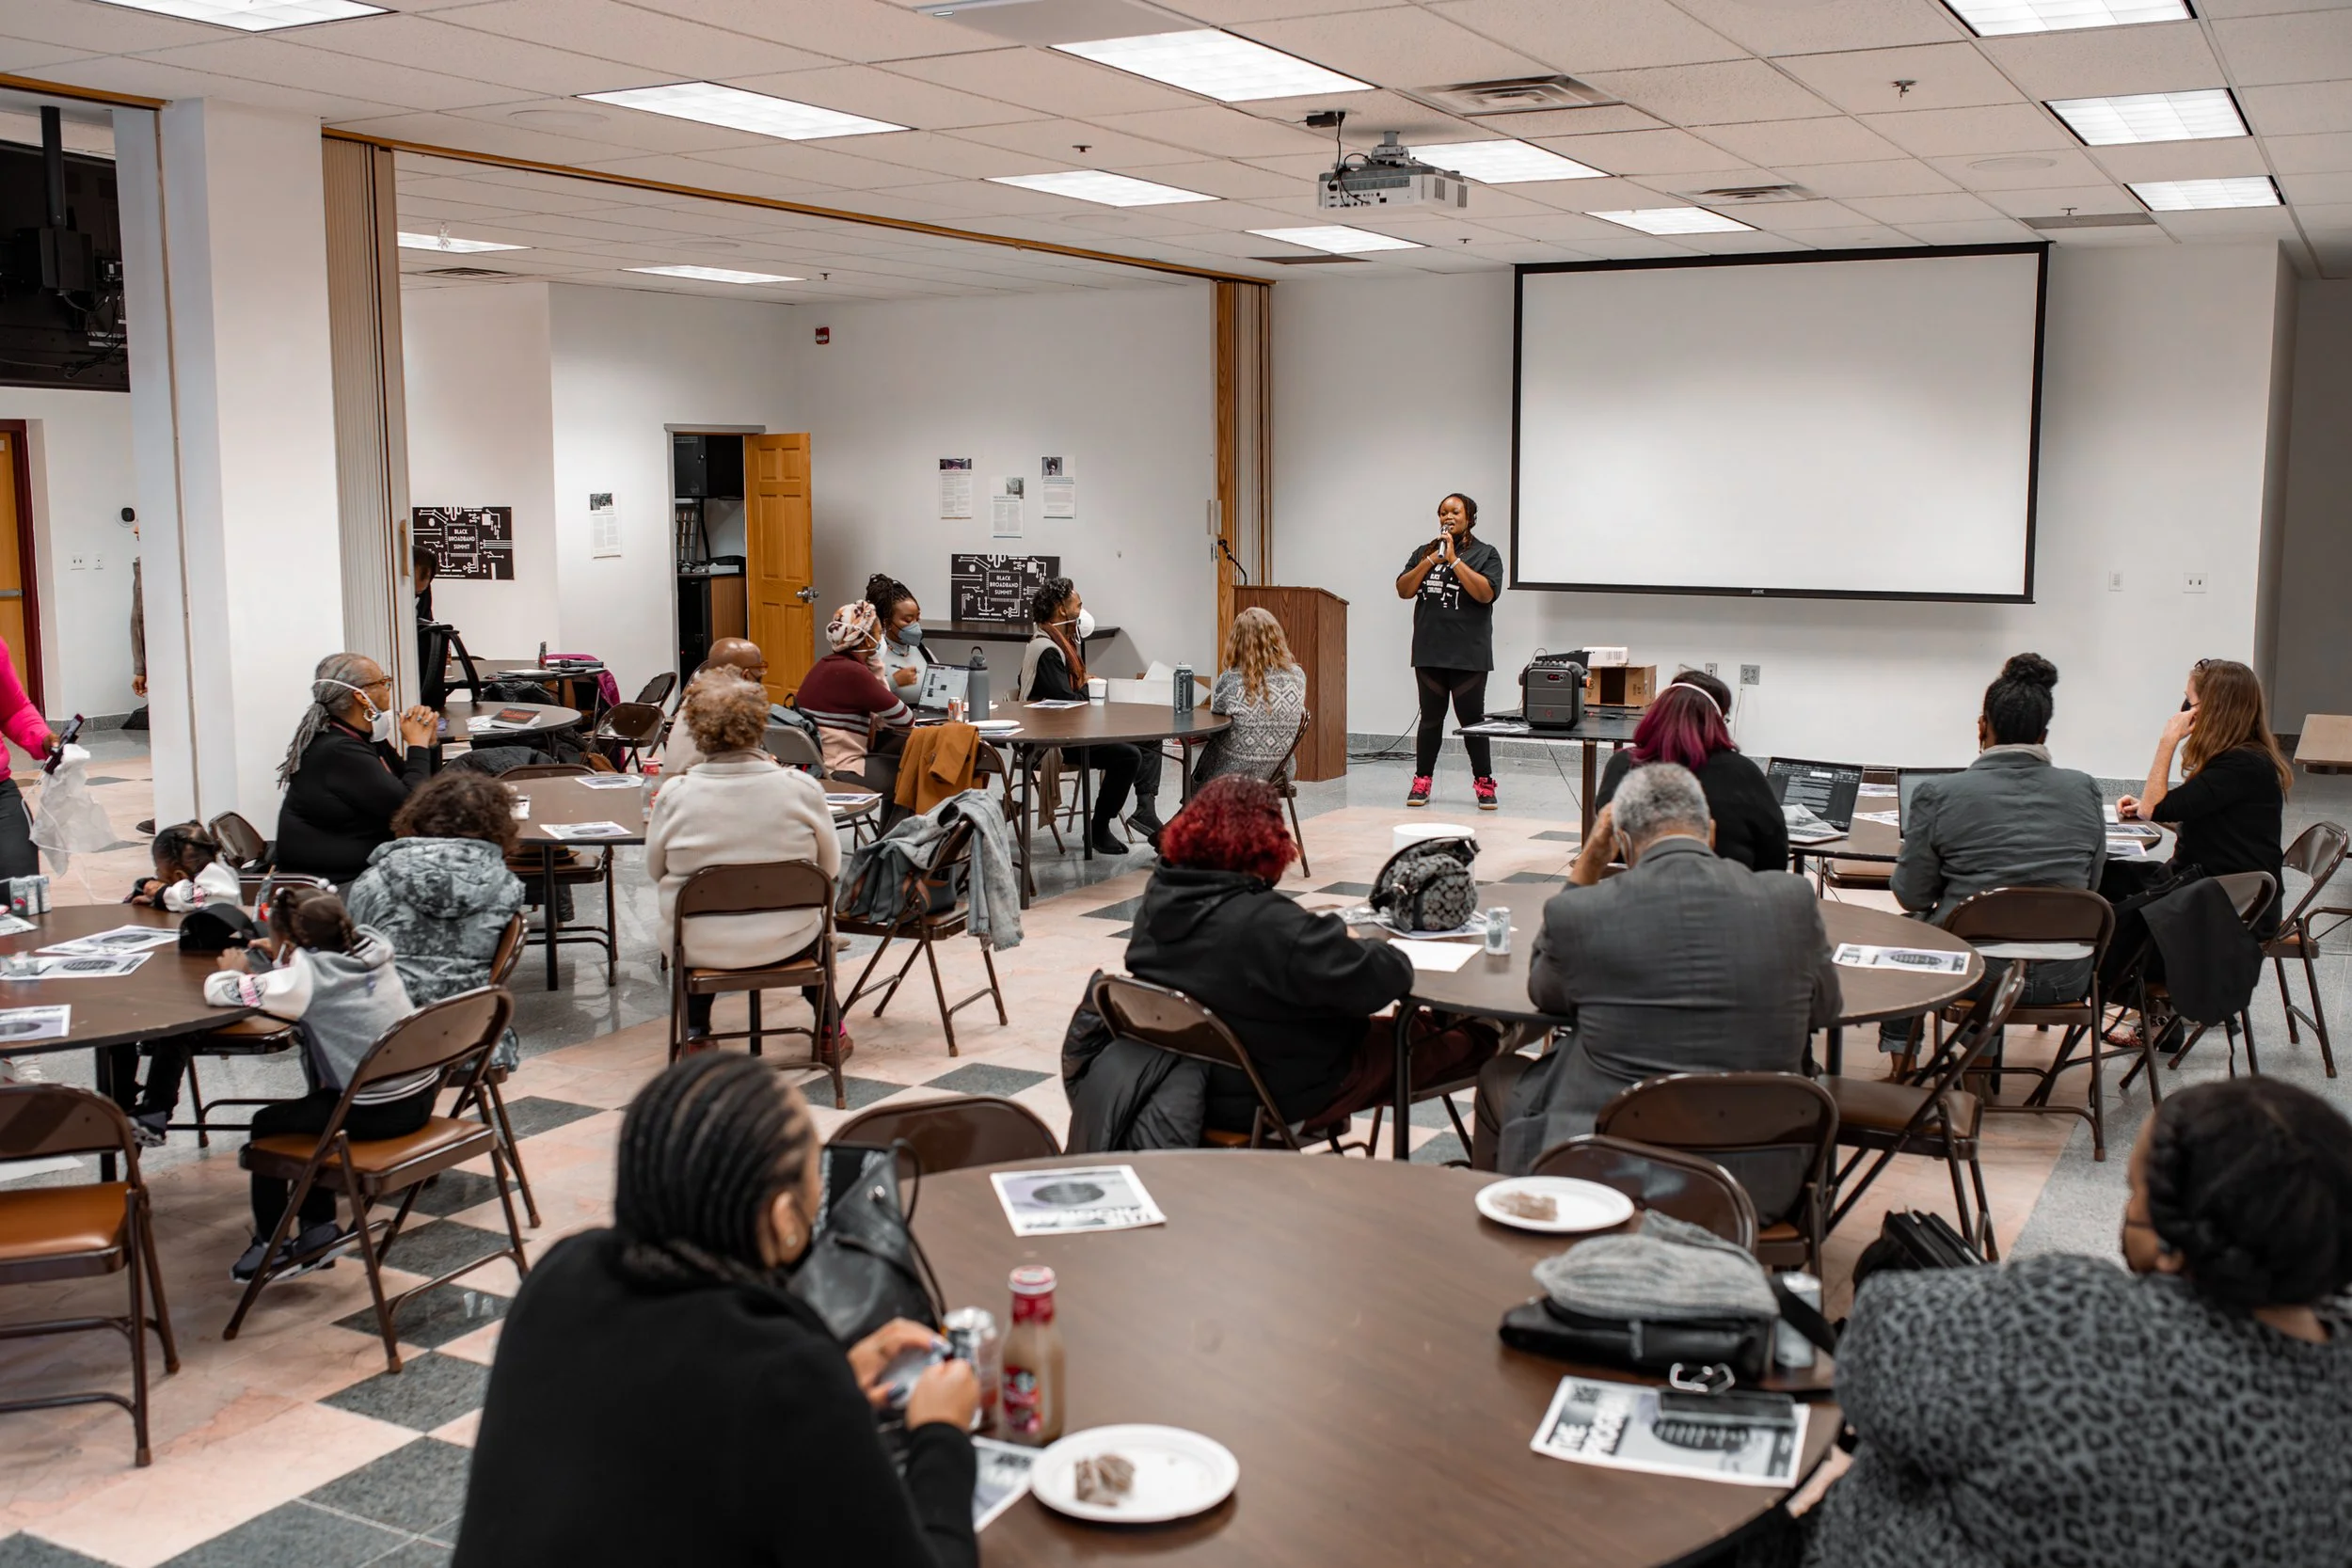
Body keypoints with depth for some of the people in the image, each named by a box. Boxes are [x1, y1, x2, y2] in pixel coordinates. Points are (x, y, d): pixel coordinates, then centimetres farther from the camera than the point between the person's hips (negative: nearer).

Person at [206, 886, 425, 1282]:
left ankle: (269, 1246, 26)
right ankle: (318, 1229, 33)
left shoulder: (307, 977, -14)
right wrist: (270, 963, 14)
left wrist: (234, 970, 11)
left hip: (378, 1114, -8)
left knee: (267, 1124, 15)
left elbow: (217, 991, -10)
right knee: (308, 1112, 30)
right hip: (422, 1098, 8)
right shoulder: (370, 951, 5)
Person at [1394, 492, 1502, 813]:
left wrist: (1454, 559, -13)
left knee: (1472, 719, -1)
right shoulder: (1424, 552, 13)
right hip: (1429, 653, 3)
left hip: (1468, 654, -3)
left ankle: (1484, 785, 7)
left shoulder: (1485, 554, 2)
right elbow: (1403, 590, 3)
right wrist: (1431, 560, -9)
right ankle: (1422, 782, 14)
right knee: (1430, 718, 8)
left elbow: (1486, 593, -14)